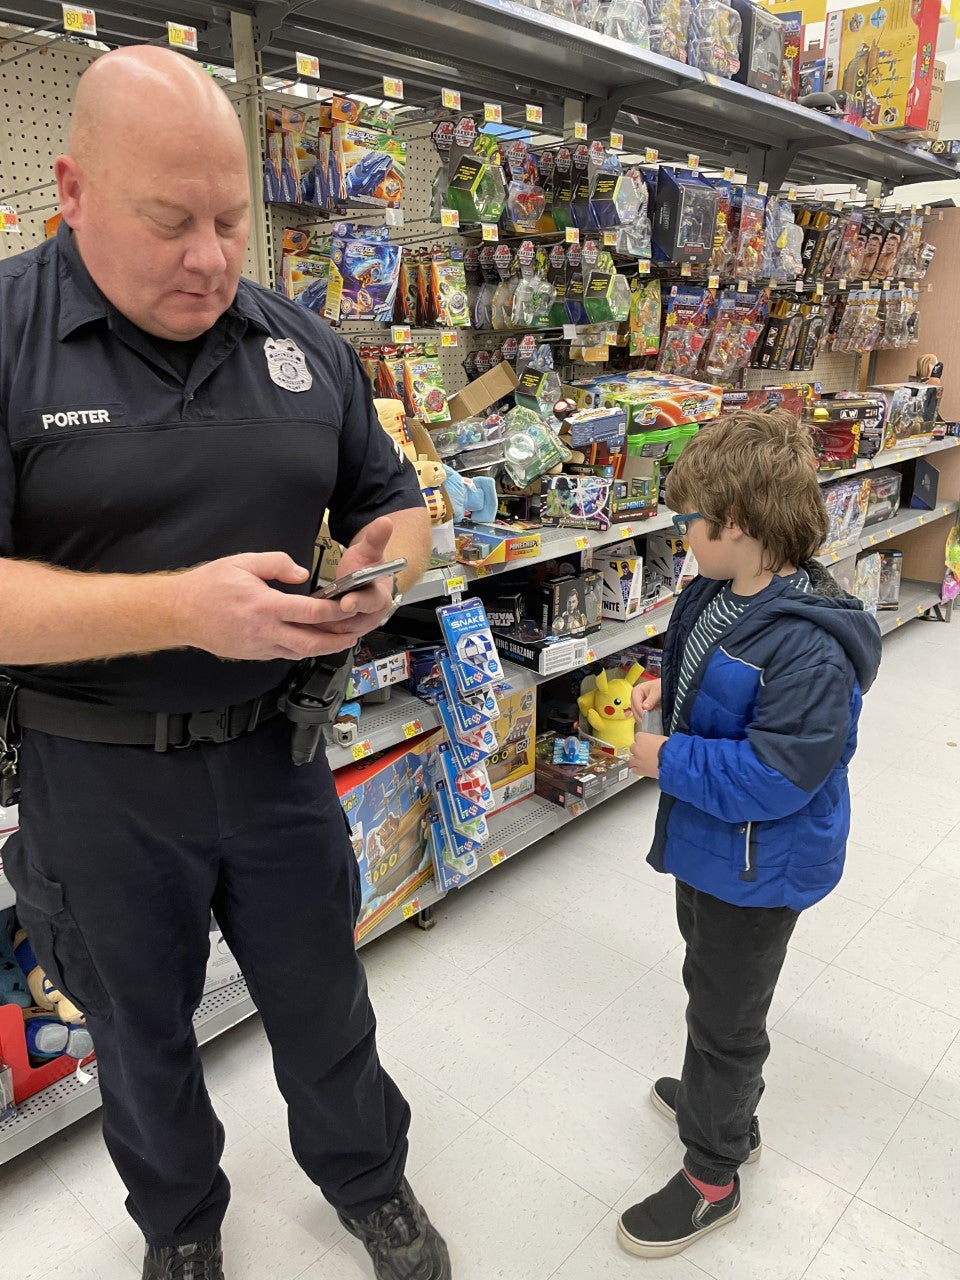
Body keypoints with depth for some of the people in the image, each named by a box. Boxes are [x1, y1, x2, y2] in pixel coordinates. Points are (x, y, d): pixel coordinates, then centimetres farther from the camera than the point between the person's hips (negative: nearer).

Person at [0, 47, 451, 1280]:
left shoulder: (301, 343, 1)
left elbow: (393, 500, 10)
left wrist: (383, 570, -13)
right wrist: (186, 608, -31)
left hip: (275, 748, 3)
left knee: (322, 995, 21)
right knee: (140, 1030, 22)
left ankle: (369, 1180, 50)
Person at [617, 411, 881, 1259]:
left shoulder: (807, 647, -34)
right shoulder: (718, 595, -4)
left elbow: (776, 775, -33)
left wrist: (669, 761, -25)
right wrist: (669, 686, -3)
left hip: (759, 865, -9)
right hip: (707, 838, 10)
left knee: (726, 1017, 12)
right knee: (708, 982, 29)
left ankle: (712, 1174, 37)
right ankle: (726, 1107, 56)